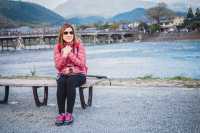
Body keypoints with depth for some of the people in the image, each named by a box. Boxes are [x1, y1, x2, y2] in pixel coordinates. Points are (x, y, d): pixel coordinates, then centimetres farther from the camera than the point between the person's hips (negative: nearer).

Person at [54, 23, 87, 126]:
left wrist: (70, 53, -19)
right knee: (61, 82, -33)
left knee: (70, 81, -35)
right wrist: (64, 55, -19)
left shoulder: (79, 45, -4)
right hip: (63, 74, 2)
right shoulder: (58, 47, 2)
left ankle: (69, 113, -29)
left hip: (78, 74, -2)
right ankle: (61, 113, -27)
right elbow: (58, 66, -2)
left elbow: (81, 63, -11)